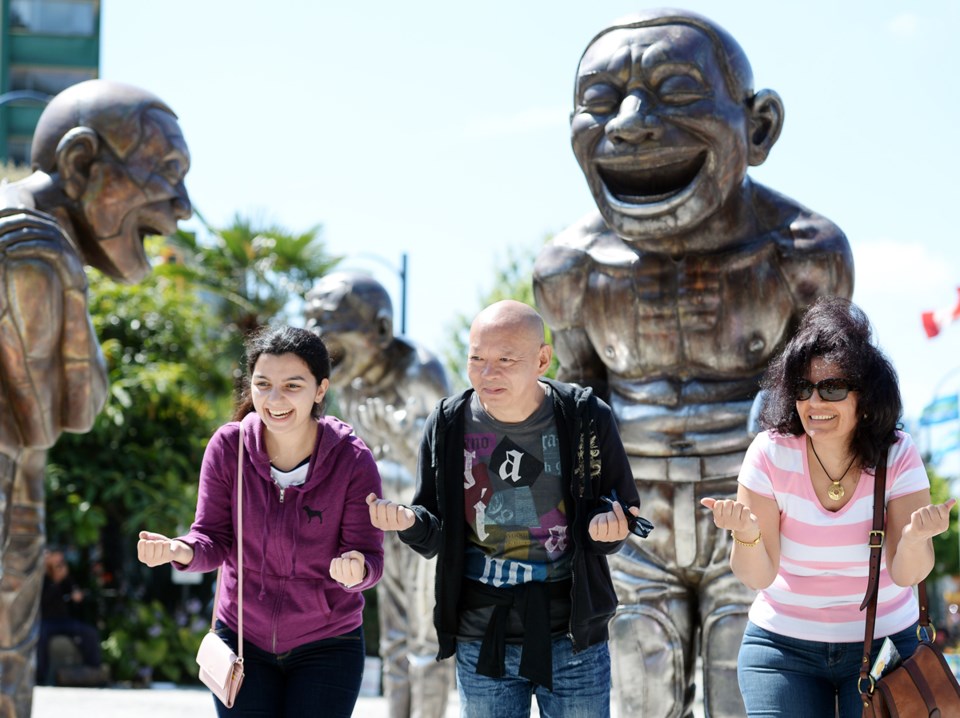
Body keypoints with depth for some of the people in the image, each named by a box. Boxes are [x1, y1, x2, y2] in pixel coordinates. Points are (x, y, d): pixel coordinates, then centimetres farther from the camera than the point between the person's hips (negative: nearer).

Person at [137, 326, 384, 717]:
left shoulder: (352, 461, -17)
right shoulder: (229, 446, -12)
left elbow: (369, 555, -15)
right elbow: (215, 540, -8)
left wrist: (356, 570, -39)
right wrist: (181, 550, -31)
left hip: (327, 645, -2)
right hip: (242, 640, 2)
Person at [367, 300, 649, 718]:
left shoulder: (585, 419, -8)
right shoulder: (448, 425, -3)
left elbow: (622, 516, 0)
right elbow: (435, 539, 4)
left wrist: (608, 525, -23)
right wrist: (411, 523, -19)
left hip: (573, 640, -2)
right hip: (481, 644, 2)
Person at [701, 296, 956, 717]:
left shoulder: (897, 455, -11)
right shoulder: (771, 453, -13)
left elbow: (905, 575, -15)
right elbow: (758, 576, -16)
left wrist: (915, 539, -36)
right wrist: (747, 535, -37)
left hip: (885, 641, 1)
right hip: (785, 647, 0)